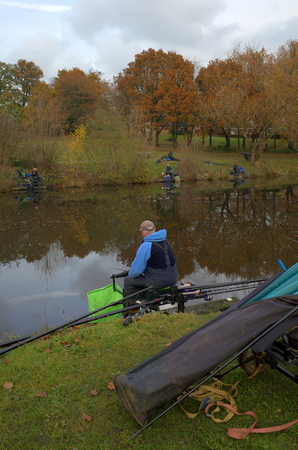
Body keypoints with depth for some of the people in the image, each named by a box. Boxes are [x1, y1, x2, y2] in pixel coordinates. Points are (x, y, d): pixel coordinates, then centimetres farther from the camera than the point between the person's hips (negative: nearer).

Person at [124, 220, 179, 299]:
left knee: (128, 281, 11)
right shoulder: (165, 241, 7)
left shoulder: (146, 246, -18)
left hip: (158, 281, -8)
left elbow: (136, 271, -15)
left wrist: (131, 274, 8)